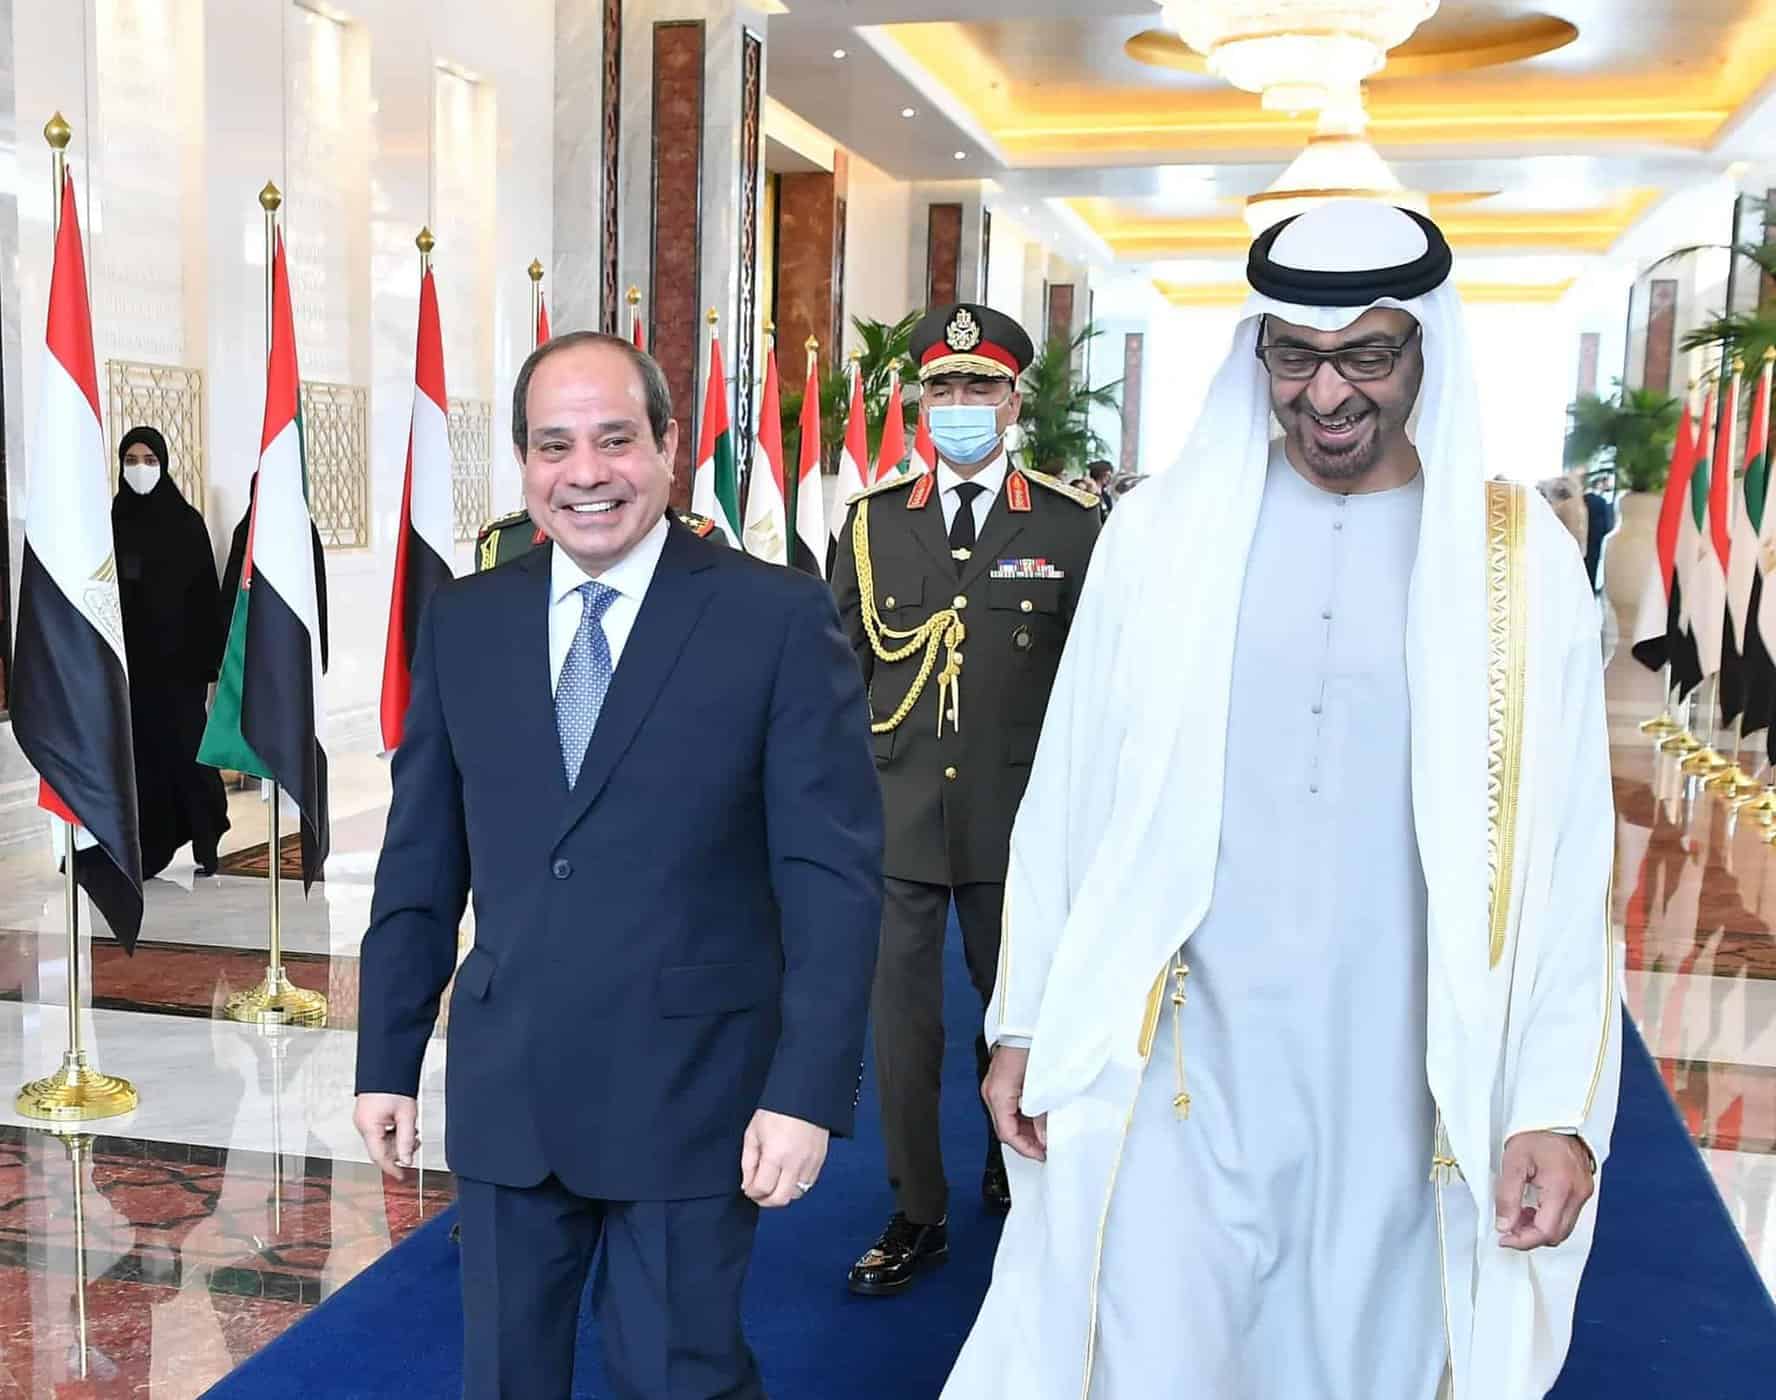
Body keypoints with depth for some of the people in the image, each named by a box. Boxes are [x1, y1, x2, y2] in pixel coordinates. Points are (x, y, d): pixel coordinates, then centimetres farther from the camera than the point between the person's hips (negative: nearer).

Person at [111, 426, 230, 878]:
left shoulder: (187, 521, 0)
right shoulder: (111, 521, 6)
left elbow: (205, 592, -2)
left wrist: (207, 654, -9)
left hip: (177, 656, -2)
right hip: (125, 656, 3)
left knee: (185, 746, -2)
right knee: (138, 749, 4)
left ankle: (205, 842, 6)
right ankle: (147, 846, 10)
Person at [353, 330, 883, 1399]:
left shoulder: (781, 618, -8)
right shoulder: (462, 622, 4)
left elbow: (834, 873, -10)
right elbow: (421, 861, 9)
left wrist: (809, 1092, -14)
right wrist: (387, 1061, 9)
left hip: (691, 1098, -3)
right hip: (504, 1096, 4)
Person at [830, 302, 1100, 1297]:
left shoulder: (1071, 524, -1)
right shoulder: (875, 520, 6)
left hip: (1017, 821, -1)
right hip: (897, 816, 2)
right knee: (903, 1019, 5)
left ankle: (1012, 1170, 37)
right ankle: (918, 1215, 20)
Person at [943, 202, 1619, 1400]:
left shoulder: (1517, 556, 0)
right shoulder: (1165, 530, 0)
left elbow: (1566, 859, 0)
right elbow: (1068, 800, 4)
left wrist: (1562, 1107, -4)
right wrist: (1026, 1026, 4)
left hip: (1405, 1090, 0)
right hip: (1178, 1072, 0)